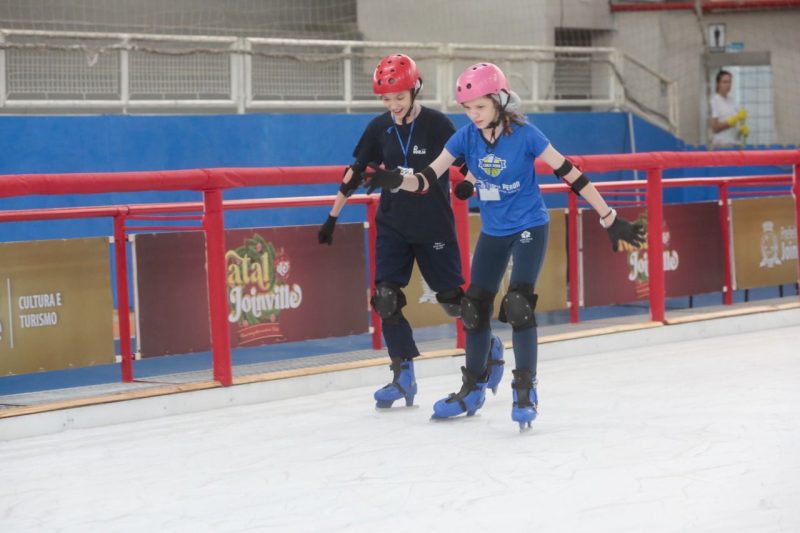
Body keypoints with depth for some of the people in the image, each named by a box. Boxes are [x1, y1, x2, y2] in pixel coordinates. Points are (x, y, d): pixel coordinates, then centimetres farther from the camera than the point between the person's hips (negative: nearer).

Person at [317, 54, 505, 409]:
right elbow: (354, 175, 8)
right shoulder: (379, 129, 1)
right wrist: (332, 217, 10)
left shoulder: (437, 125, -10)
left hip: (434, 227, -3)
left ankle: (489, 347, 30)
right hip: (392, 226, 3)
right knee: (385, 298, -9)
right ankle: (403, 376, -1)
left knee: (452, 297, 3)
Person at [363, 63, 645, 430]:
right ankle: (472, 389, 27)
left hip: (529, 227, -5)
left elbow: (570, 175, -17)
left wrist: (610, 219, -17)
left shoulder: (524, 134, -19)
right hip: (493, 232, 5)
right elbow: (426, 179, -11)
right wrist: (395, 181, -33)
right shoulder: (467, 137, -8)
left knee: (518, 304, -19)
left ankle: (525, 391, -7)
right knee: (474, 307, 10)